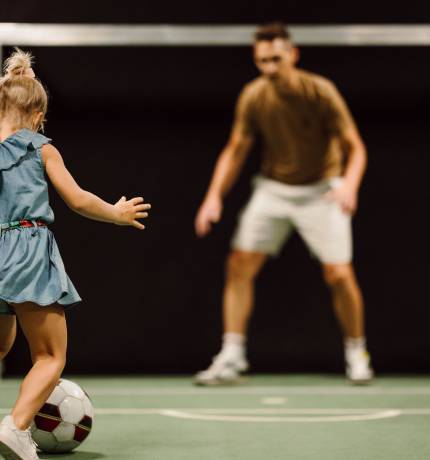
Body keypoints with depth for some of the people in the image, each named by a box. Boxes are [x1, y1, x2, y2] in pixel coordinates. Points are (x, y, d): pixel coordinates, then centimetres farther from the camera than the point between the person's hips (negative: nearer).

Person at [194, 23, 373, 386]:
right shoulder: (253, 96, -8)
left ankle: (357, 354, 11)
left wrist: (350, 183, -36)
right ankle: (231, 358, 0)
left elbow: (355, 147, -16)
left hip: (320, 190, -3)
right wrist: (215, 196, -9)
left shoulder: (320, 91, -18)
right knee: (240, 265, -7)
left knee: (338, 274, -12)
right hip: (273, 189, 4)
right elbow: (235, 151, 2)